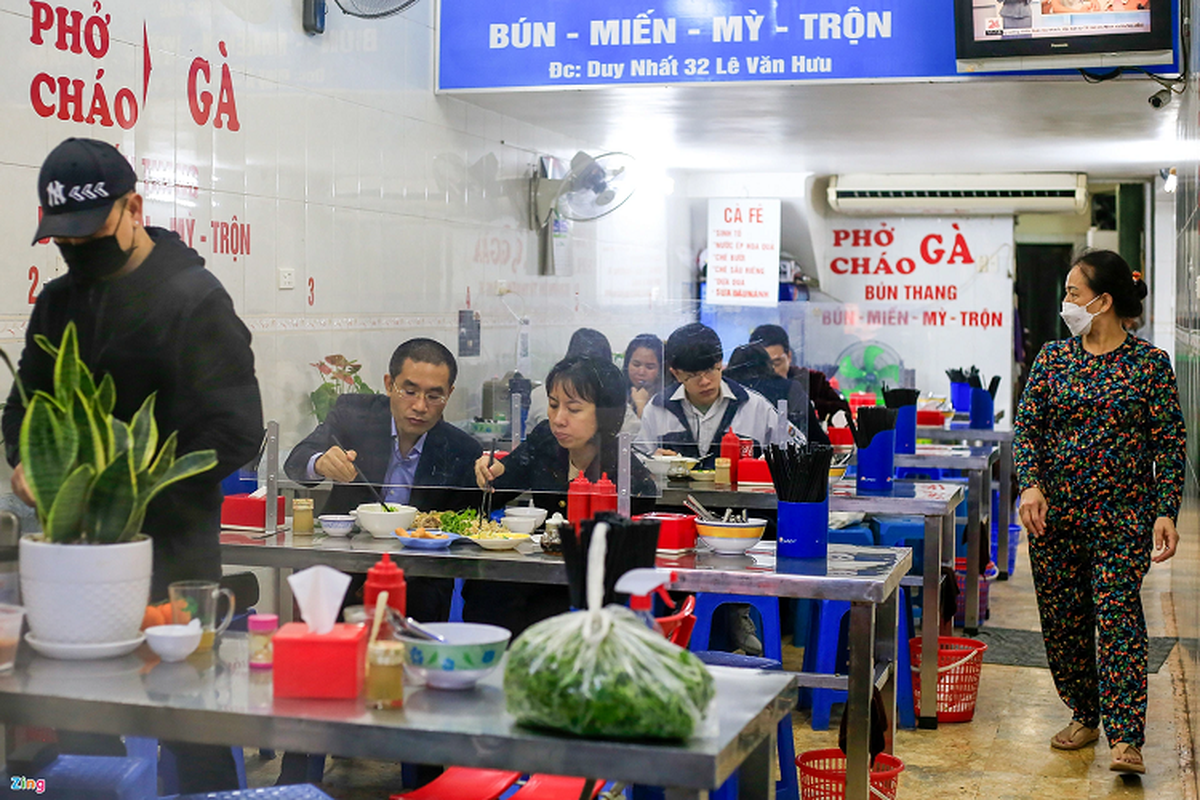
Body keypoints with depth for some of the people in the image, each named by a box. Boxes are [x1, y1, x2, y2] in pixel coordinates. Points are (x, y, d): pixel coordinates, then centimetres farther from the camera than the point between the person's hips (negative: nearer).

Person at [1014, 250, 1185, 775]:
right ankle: (1085, 715, 24)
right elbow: (1027, 426, 4)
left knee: (1117, 614, -12)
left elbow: (1170, 442, -2)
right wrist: (1031, 485, -12)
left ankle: (1125, 737, -12)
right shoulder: (1053, 358, 6)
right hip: (1055, 512, 4)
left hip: (1123, 514, -4)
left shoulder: (1150, 363, -2)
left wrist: (1167, 511, -9)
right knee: (1061, 618, 7)